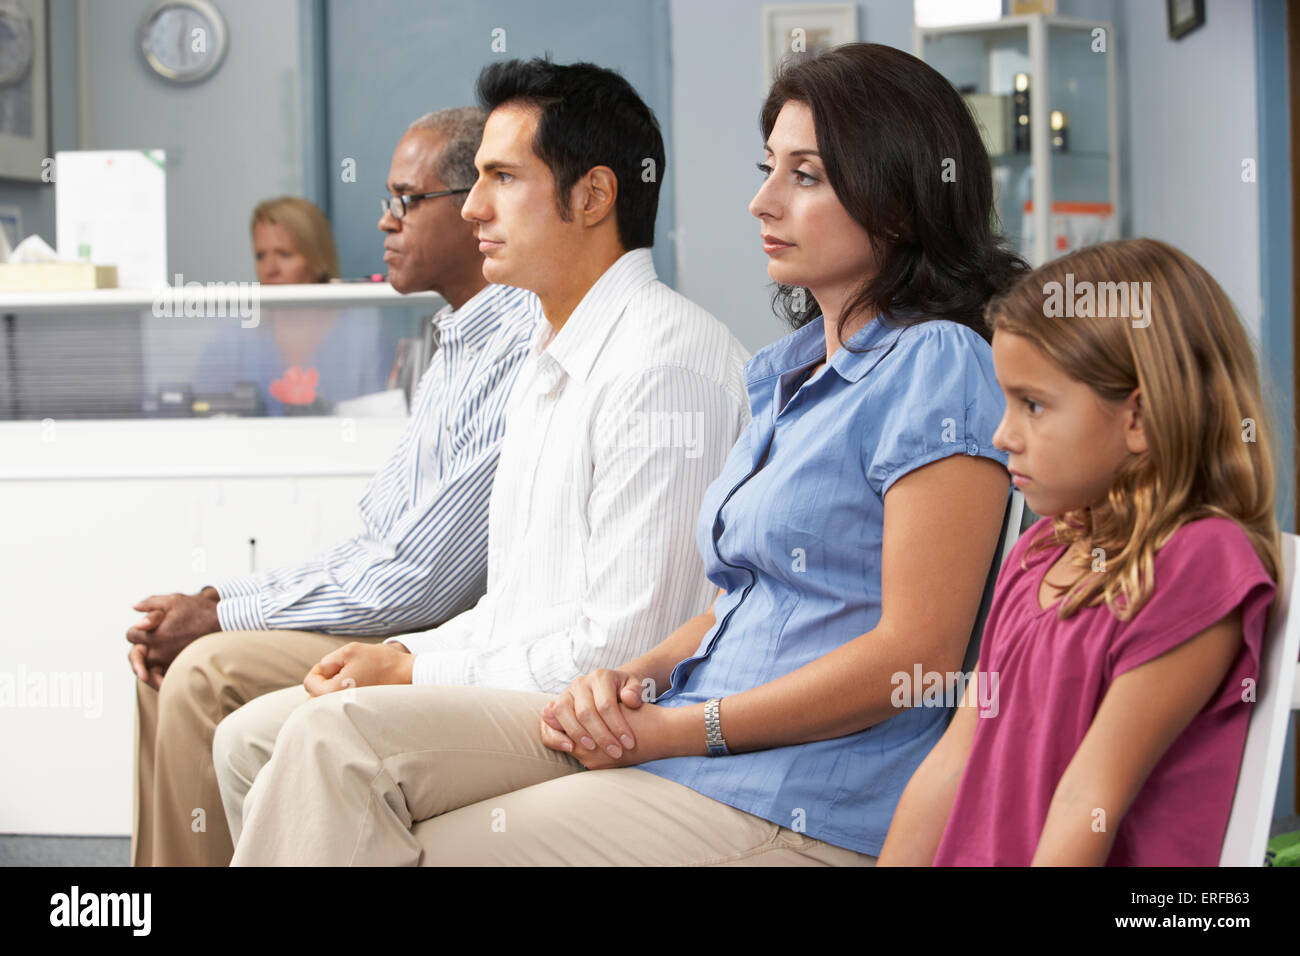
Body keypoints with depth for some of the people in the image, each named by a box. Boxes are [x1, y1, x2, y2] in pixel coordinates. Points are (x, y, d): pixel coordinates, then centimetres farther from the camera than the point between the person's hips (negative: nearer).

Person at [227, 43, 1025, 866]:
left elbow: (918, 653, -15)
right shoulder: (786, 369, 21)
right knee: (338, 736, -10)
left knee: (429, 851, -15)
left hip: (803, 809, -8)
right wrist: (640, 678, 1)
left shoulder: (937, 365, -9)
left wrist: (679, 729, -13)